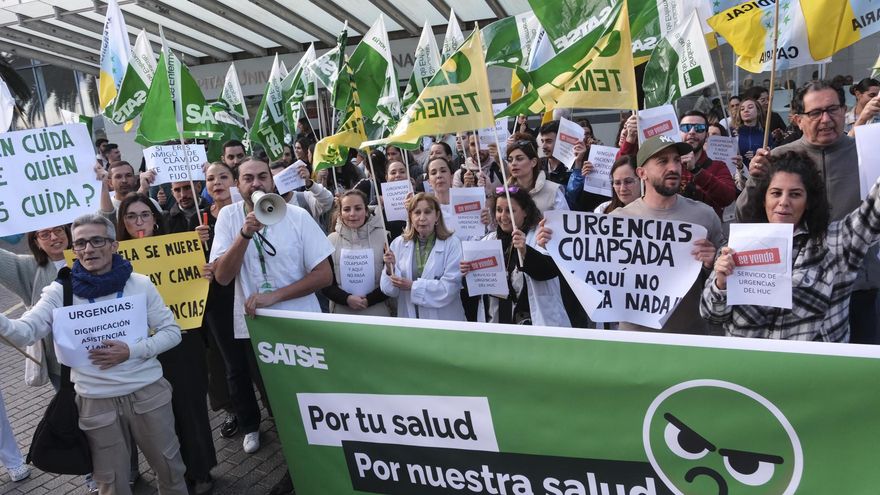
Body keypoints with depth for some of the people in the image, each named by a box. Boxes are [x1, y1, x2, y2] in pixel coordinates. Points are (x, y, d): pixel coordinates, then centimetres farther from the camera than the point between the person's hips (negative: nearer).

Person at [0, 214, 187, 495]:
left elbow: (172, 332, -1)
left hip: (148, 393, 0)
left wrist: (132, 352, -16)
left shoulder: (140, 284, -3)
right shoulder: (60, 291, -3)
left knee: (169, 468, 14)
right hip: (96, 403, 0)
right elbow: (25, 332, -14)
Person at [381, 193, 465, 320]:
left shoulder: (452, 244, -8)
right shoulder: (398, 244, 1)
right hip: (408, 318, 2)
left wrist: (413, 286, -19)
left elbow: (450, 287, -17)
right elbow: (390, 290, 1)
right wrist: (390, 270, -17)